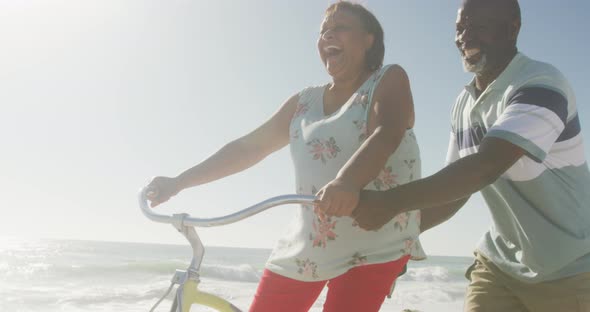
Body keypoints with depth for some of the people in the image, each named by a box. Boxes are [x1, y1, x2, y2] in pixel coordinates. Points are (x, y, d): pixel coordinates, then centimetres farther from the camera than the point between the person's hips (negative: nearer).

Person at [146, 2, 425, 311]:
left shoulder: (389, 80, -1)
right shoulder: (303, 102, 12)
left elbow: (386, 135, -22)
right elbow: (249, 146, 14)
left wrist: (347, 182, -43)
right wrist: (178, 182, 9)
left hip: (374, 246, -5)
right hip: (307, 244, 5)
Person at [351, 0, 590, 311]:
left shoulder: (541, 84, -19)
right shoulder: (463, 104, 4)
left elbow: (486, 166, -33)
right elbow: (457, 186, 8)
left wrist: (390, 202, -36)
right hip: (500, 264, 6)